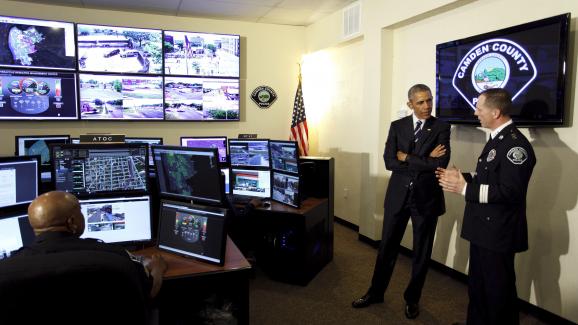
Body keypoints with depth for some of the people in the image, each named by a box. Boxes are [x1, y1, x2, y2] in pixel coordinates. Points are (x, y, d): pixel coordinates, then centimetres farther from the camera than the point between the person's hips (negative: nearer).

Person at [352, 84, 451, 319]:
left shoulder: (441, 127, -3)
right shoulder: (397, 126, 3)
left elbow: (441, 163, -17)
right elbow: (389, 161, -9)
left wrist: (407, 157, -12)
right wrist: (424, 161, -15)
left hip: (426, 196, -1)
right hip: (398, 195, 2)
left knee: (421, 251, 13)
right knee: (387, 246, 12)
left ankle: (412, 298, 32)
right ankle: (376, 292, 31)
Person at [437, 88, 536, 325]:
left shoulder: (515, 144, -21)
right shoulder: (497, 139, 11)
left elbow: (510, 191, -28)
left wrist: (465, 188, -25)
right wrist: (461, 177, 4)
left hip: (498, 232, -10)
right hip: (483, 228, 10)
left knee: (499, 290, 8)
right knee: (478, 286, 23)